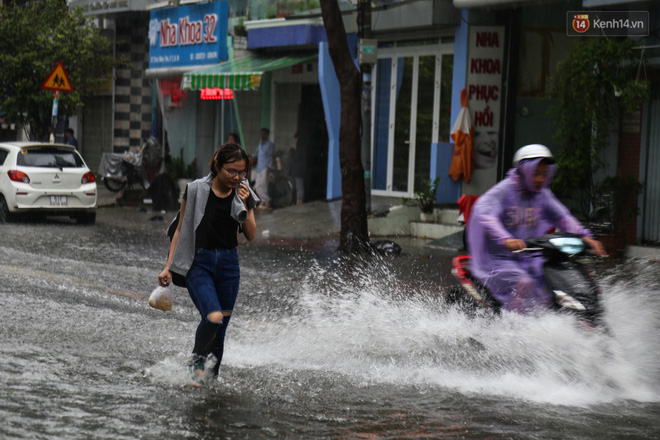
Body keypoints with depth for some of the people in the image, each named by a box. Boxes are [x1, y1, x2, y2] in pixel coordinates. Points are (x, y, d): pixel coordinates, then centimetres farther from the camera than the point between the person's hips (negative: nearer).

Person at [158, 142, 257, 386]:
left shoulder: (243, 193, 2)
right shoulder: (196, 190, -6)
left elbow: (251, 235, 0)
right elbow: (181, 228, 2)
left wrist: (244, 206, -15)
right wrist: (169, 266, 0)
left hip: (228, 264, 4)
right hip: (198, 263, -4)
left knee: (220, 331, 7)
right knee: (213, 317, -24)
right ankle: (197, 359, 4)